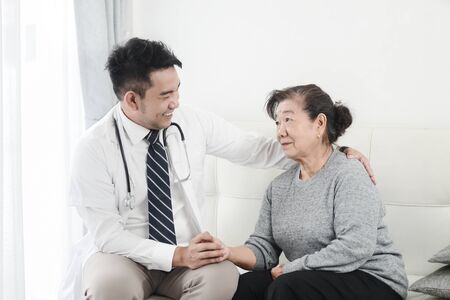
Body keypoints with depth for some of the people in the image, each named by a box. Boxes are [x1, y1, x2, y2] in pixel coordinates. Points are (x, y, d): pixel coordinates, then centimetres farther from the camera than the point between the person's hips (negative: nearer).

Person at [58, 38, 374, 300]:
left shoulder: (194, 122, -6)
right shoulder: (95, 148, -16)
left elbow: (257, 149, 3)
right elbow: (107, 233, -18)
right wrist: (177, 255, -30)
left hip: (187, 254, 3)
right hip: (122, 255, -3)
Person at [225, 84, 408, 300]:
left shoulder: (348, 176, -12)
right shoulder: (278, 187, 10)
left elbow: (355, 248, -24)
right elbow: (263, 247, 3)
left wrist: (289, 269, -19)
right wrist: (231, 253, -19)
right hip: (311, 280, 6)